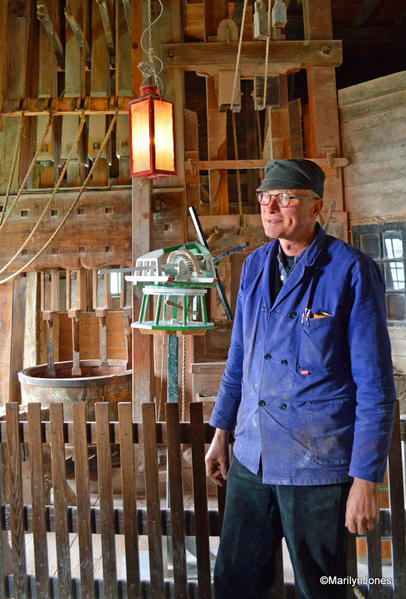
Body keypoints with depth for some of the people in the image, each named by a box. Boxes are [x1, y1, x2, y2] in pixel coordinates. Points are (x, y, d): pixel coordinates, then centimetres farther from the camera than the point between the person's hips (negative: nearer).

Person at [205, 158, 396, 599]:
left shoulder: (352, 271, -12)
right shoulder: (255, 266, 5)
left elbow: (376, 386, -11)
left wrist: (366, 479, -10)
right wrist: (220, 434, 13)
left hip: (318, 465, -5)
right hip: (251, 459, 5)